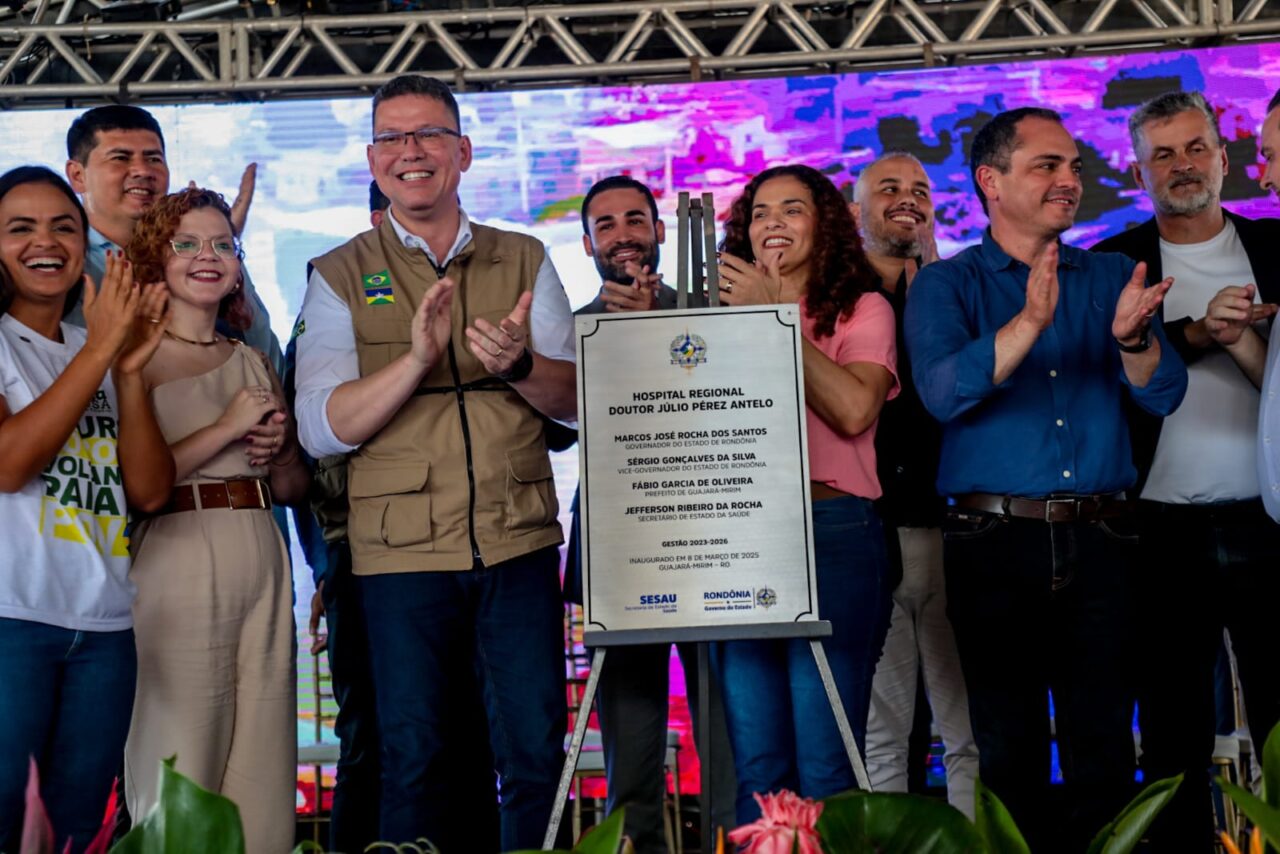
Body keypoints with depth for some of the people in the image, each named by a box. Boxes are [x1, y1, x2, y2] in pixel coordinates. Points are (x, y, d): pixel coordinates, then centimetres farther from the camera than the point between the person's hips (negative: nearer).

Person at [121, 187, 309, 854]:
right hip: (177, 560, -5)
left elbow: (295, 487, 22)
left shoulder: (253, 363, 16)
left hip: (262, 563, 5)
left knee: (263, 761, 6)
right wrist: (225, 429, -12)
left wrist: (277, 452, 1)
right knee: (181, 758, -1)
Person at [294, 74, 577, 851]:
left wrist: (518, 364, -17)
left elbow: (578, 401, 5)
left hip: (520, 540, 2)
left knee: (538, 753, 4)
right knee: (413, 760, 5)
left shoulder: (526, 261, 10)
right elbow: (321, 429, -6)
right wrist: (417, 358, -20)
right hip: (403, 550, -1)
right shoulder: (341, 277, 4)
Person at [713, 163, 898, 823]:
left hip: (832, 531, -4)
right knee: (756, 763, 5)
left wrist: (775, 315, -7)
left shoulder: (863, 310, 7)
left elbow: (854, 410, -11)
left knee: (825, 765, -5)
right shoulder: (730, 313, 18)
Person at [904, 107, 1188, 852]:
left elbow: (1163, 394, 0)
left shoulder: (1112, 277, 12)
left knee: (1105, 749, 4)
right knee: (1009, 749, 6)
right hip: (996, 541, -2)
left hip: (1099, 540, 2)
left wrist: (1133, 337, -22)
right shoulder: (947, 286, 3)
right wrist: (1029, 322, -29)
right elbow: (945, 392, -15)